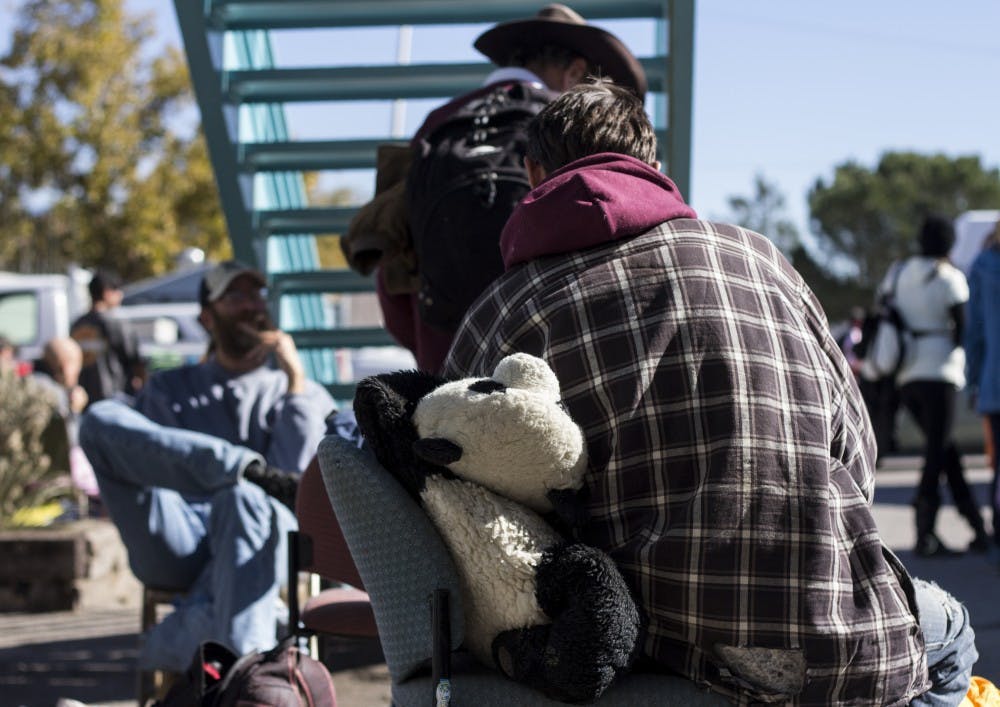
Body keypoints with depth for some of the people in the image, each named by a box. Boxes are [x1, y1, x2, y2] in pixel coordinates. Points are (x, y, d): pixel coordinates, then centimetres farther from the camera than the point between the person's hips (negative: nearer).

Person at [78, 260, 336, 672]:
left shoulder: (307, 396, 23)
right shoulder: (170, 390, 29)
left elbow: (292, 476, 4)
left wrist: (294, 377, 1)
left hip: (262, 535, -2)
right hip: (178, 544, 2)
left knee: (242, 498, -41)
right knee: (101, 418, -20)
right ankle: (245, 467, -35)